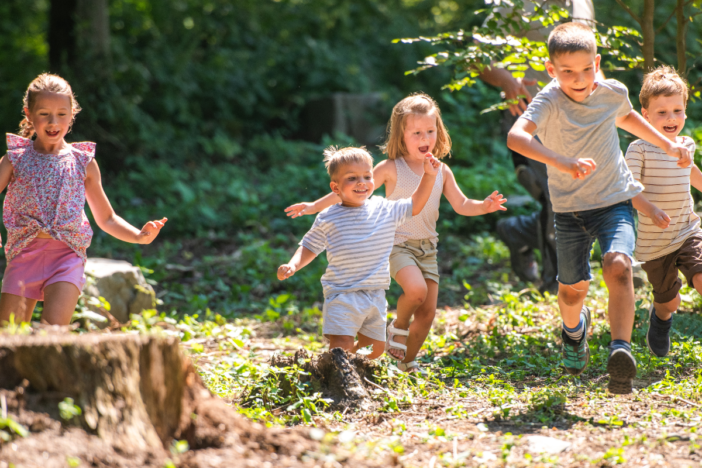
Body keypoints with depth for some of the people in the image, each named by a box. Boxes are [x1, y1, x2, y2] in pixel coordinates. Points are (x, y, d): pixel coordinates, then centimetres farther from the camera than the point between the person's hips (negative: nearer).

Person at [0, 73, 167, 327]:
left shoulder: (83, 163, 9)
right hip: (24, 253, 1)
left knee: (53, 328, -21)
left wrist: (139, 236, 1)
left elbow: (106, 219, 17)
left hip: (67, 253, -1)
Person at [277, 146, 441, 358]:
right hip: (342, 295, -4)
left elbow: (414, 206, 16)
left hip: (375, 297, 4)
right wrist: (292, 266, -12)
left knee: (375, 347, 10)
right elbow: (309, 247, 6)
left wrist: (429, 176, 8)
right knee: (342, 345, -20)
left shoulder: (384, 210, 5)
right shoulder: (328, 219, -3)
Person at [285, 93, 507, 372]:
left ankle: (407, 361, 21)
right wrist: (316, 206, -9)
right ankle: (398, 327, 0)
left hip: (427, 247, 5)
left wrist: (484, 206, -15)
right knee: (416, 289, -30)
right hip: (398, 244, -5)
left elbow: (462, 205, 6)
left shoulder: (442, 172, 5)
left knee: (428, 312, 2)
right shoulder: (392, 168, -7)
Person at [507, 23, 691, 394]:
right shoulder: (549, 101, -22)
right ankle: (574, 327, 47)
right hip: (569, 209, -1)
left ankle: (620, 349, -31)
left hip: (615, 202, 1)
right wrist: (562, 162, -55)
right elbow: (516, 136, -42)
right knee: (572, 288, 12)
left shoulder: (613, 93, -7)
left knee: (618, 266, -26)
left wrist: (667, 145, 16)